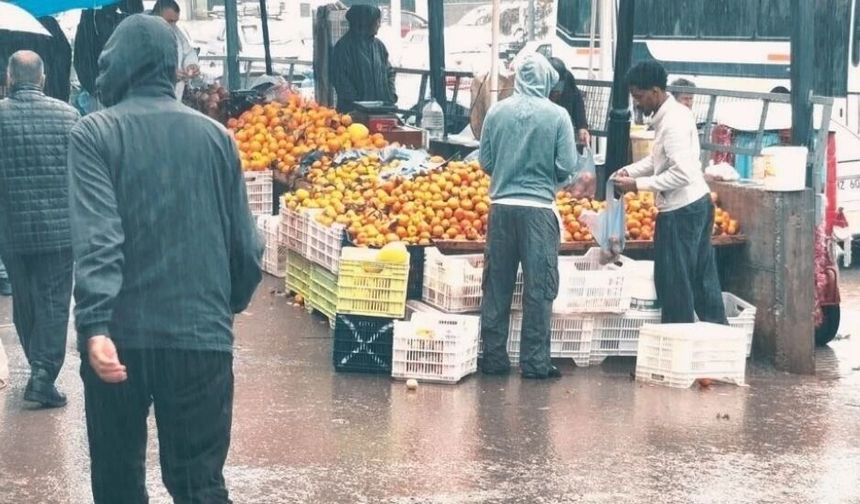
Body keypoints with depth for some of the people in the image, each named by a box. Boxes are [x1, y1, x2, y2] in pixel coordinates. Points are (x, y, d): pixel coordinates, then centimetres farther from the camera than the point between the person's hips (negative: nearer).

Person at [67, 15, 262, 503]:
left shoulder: (95, 134, -2)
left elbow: (96, 236, -16)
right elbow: (246, 242, 9)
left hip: (120, 336, -2)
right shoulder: (214, 135, 7)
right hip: (202, 335, 2)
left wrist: (96, 325, -23)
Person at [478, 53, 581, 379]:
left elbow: (485, 162, 6)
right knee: (539, 288, 5)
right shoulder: (557, 116, -5)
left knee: (497, 285, 10)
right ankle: (535, 362, 6)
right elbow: (567, 167, -5)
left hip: (502, 206, 3)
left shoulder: (497, 112, 1)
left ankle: (494, 358, 15)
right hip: (539, 208, -2)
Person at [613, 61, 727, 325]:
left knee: (674, 283, -1)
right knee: (703, 280, 14)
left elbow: (681, 173, -26)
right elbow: (659, 159, 21)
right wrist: (629, 171, 7)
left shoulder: (673, 122, -20)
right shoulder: (674, 113, 11)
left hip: (681, 211, -10)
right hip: (698, 204, 10)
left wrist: (637, 184, -20)